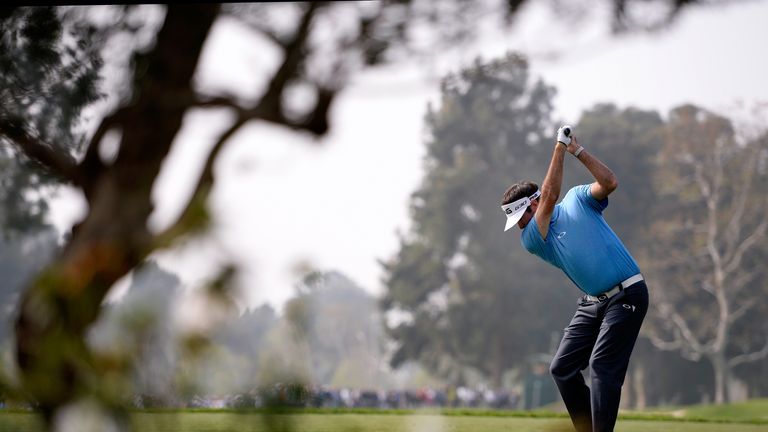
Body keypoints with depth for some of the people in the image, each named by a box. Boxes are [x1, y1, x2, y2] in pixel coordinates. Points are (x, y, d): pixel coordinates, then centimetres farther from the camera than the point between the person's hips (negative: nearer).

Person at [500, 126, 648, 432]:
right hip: (592, 302, 5)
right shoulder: (532, 241, 1)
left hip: (627, 294, -5)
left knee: (601, 366, -15)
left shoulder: (576, 200, 2)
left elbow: (609, 183, -15)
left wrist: (579, 151, -19)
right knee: (561, 367, 2)